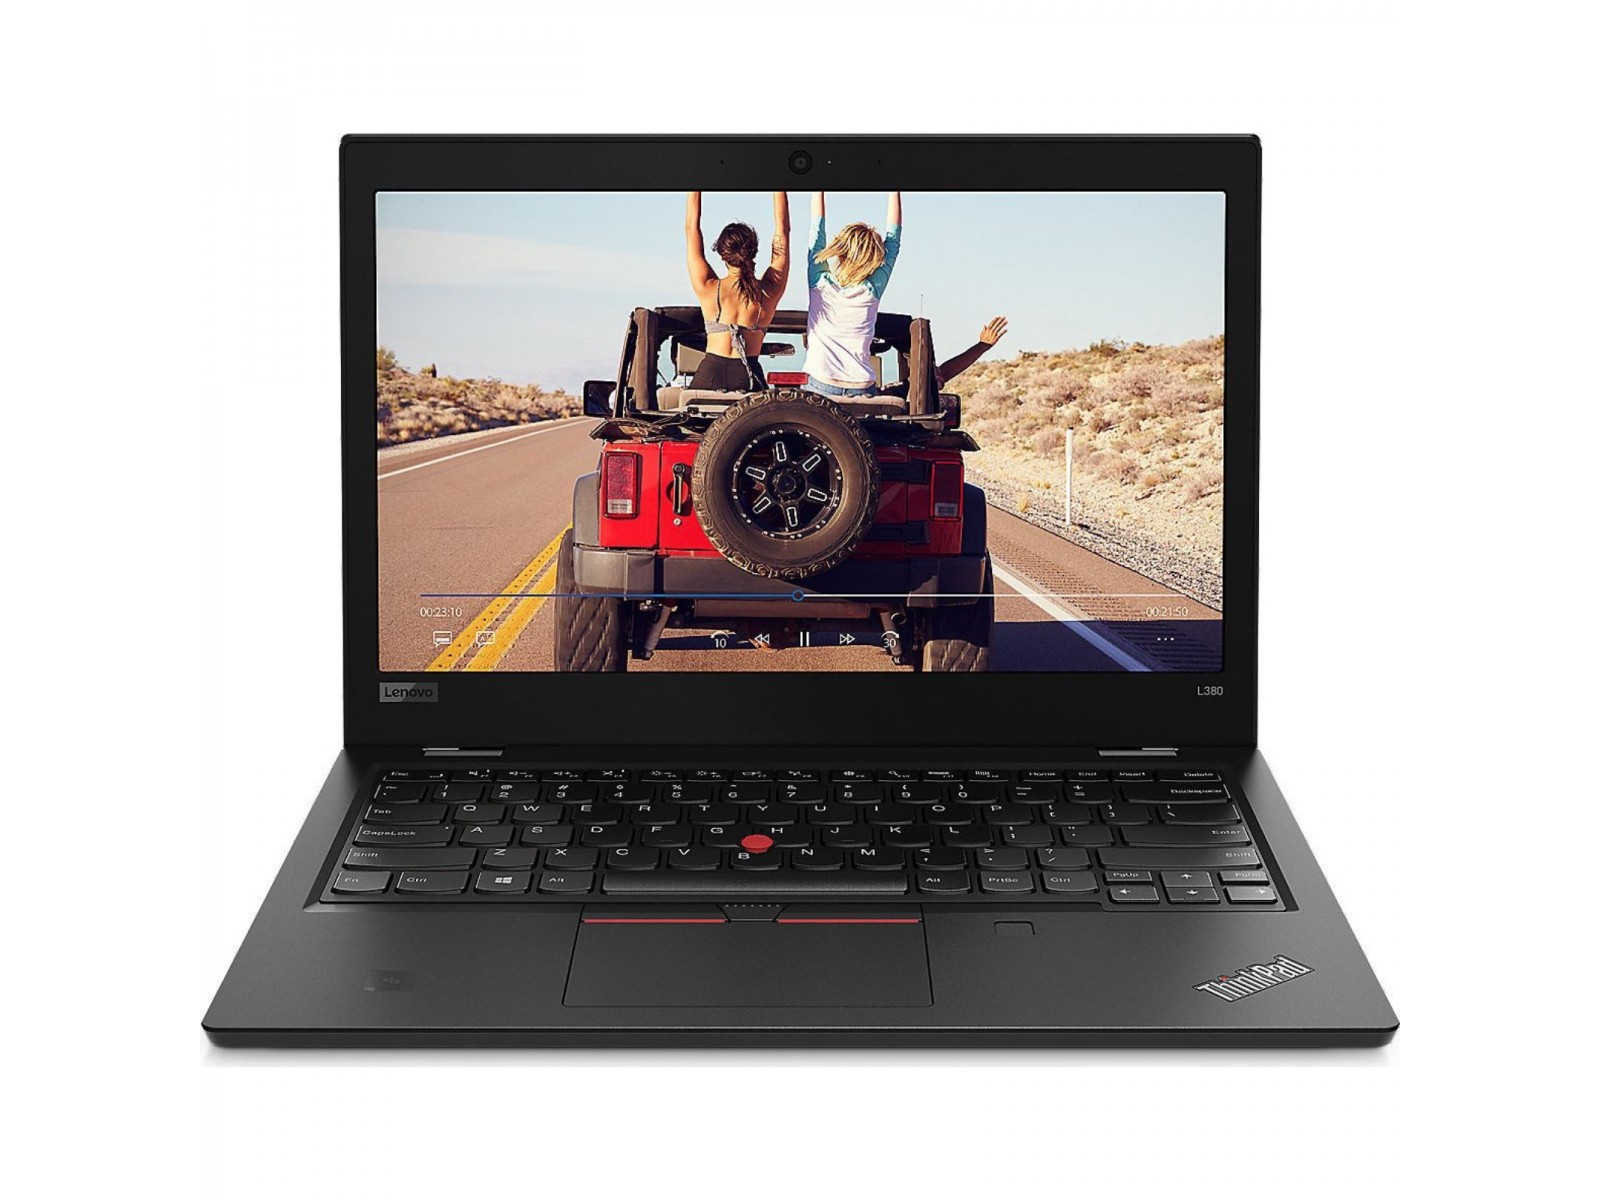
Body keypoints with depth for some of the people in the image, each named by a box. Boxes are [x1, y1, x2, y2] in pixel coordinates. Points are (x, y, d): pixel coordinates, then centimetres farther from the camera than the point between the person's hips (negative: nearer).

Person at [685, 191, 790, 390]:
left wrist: (694, 193, 14)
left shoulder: (708, 288, -2)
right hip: (751, 377, 1)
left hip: (710, 374, -1)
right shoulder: (769, 291, 0)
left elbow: (691, 228, 7)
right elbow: (782, 229, 11)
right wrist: (779, 193, 17)